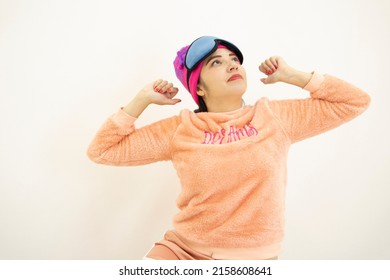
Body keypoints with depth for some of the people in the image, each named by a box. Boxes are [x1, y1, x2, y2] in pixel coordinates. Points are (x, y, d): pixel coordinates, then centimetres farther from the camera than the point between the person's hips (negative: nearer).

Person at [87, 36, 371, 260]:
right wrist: (142, 99, -4)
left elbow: (356, 101, 7)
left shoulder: (275, 117, 1)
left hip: (251, 256, 0)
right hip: (182, 248, 1)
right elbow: (101, 150, 2)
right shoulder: (179, 129, -1)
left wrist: (292, 75, 3)